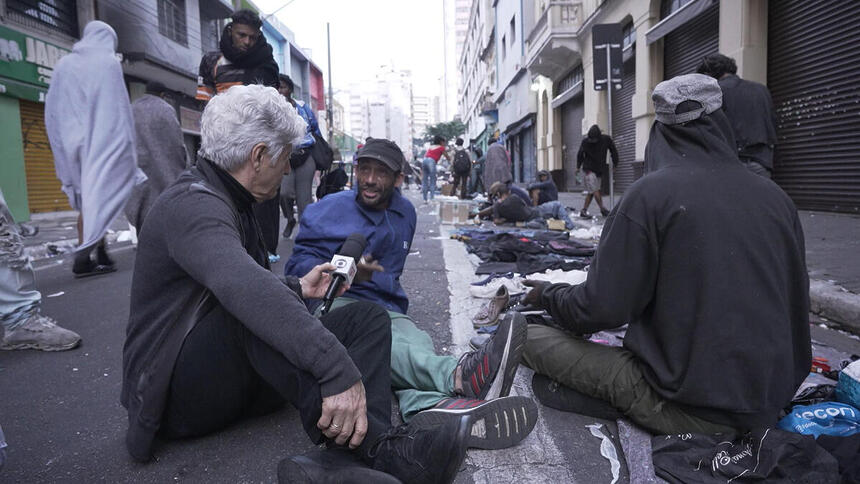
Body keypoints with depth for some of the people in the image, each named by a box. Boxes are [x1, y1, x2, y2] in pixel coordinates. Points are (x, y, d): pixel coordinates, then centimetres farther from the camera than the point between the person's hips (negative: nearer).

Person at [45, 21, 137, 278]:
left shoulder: (64, 64, 13)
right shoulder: (108, 62, -2)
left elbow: (52, 111, 12)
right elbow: (119, 107, -9)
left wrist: (63, 147, 16)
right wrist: (127, 145, -7)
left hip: (73, 140, 5)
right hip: (101, 140, -5)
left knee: (87, 199, 11)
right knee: (97, 195, -5)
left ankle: (101, 255, 13)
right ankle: (83, 258, -14)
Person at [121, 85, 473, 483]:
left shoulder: (232, 203, 14)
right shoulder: (192, 204, -19)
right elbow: (241, 287, -42)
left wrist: (297, 288, 11)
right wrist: (338, 370, -50)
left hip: (235, 379, 9)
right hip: (177, 393, -8)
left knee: (368, 317, -6)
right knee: (245, 312, -38)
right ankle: (375, 445, -42)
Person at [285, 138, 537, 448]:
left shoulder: (404, 213, 25)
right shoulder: (329, 210, 10)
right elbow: (298, 266, -1)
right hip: (335, 302, -3)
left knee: (416, 343, -35)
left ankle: (431, 405, -69)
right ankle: (459, 375, -68)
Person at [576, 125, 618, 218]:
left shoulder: (606, 139, -2)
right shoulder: (585, 141, -6)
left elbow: (613, 151, 13)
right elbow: (580, 154, 9)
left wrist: (615, 162, 13)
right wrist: (578, 166, 13)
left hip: (599, 170, 3)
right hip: (589, 169, -3)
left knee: (591, 192, 1)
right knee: (596, 191, -13)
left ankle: (584, 211, 6)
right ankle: (603, 209, -7)